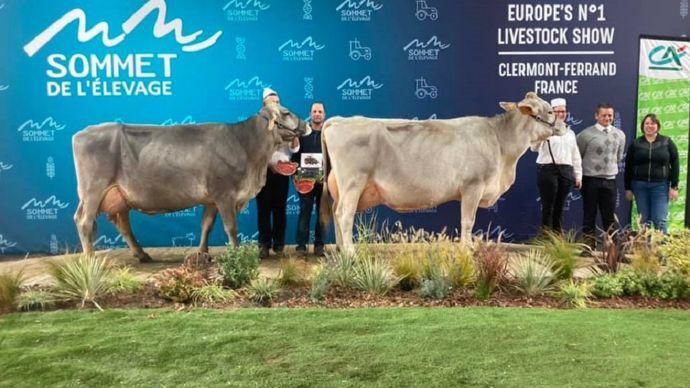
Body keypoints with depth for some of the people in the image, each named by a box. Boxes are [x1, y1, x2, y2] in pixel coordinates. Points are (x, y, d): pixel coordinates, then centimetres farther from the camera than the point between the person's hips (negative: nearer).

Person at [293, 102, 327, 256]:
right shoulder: (302, 133, 7)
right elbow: (295, 156, 4)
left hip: (325, 180, 0)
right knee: (304, 212, -1)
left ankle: (319, 245, 13)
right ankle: (301, 245, 1)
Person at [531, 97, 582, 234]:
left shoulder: (570, 132, 18)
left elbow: (575, 156, 21)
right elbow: (534, 148, -13)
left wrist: (578, 175, 16)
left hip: (566, 171, 5)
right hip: (548, 170, -5)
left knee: (559, 206, 8)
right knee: (548, 206, -4)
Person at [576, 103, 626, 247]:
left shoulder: (620, 135, 7)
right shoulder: (586, 134, -9)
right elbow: (576, 156, 0)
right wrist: (580, 174, 5)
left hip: (610, 180, 4)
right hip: (591, 180, -4)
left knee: (610, 216, 8)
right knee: (589, 214, 3)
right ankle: (588, 244, 11)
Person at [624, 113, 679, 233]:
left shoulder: (667, 142, 4)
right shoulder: (635, 143, 6)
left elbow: (675, 165, 3)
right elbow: (628, 167, 7)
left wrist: (674, 186, -4)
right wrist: (628, 188, 4)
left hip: (660, 185, -1)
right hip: (639, 185, 1)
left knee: (660, 220, -5)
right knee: (644, 220, 6)